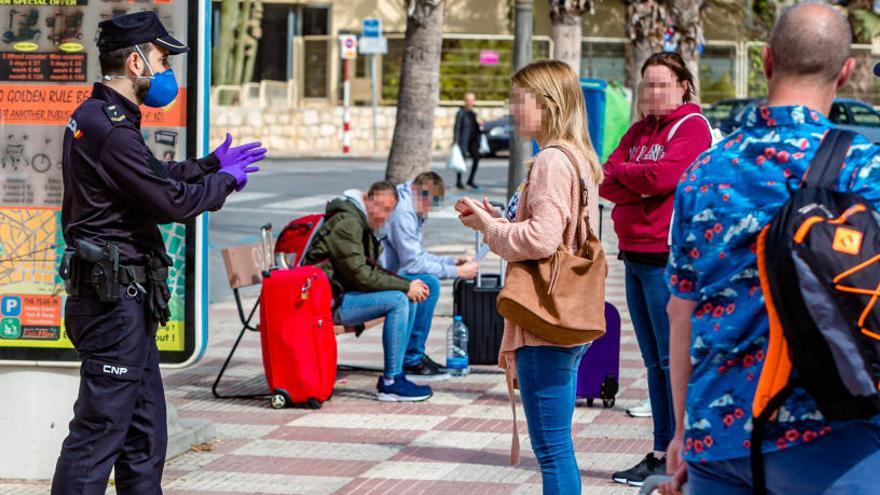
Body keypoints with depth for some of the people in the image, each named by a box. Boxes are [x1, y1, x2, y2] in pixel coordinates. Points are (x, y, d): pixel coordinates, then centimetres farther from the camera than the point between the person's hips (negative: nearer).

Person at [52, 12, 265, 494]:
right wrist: (225, 182, -2)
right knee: (99, 431, -9)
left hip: (119, 295, 11)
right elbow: (170, 201, -18)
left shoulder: (94, 117, 15)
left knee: (144, 433, 15)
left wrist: (213, 162, 24)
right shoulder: (111, 128, -19)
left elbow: (154, 178, 26)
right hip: (115, 295, -11)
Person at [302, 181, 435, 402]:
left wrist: (408, 285, -1)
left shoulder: (366, 226, 16)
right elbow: (360, 276, -22)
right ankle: (390, 383, -17)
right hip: (327, 301, -10)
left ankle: (393, 375, 6)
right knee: (398, 300, -22)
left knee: (410, 299, 5)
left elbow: (373, 270, 16)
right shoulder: (347, 223, -17)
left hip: (343, 294, 10)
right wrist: (405, 286, -16)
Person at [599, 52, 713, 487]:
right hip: (635, 254, 8)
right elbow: (606, 182, 7)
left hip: (667, 257, -8)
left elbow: (663, 175, -19)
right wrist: (642, 186, -11)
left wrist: (622, 171, -3)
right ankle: (661, 452, 16)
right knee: (654, 362, 11)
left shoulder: (692, 126, -5)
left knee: (674, 360, -7)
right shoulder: (639, 131, 18)